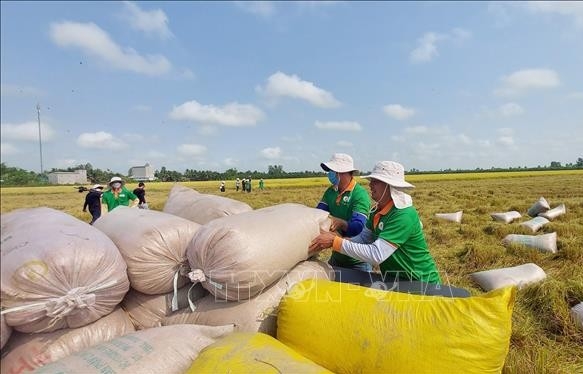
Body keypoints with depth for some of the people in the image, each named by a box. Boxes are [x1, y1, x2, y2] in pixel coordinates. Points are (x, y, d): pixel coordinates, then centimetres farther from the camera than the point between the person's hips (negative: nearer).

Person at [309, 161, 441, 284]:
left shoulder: (404, 215, -26)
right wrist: (335, 239, -16)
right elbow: (363, 238, 0)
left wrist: (335, 242, -31)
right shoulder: (377, 211, 0)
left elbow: (377, 255, -32)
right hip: (395, 279, 7)